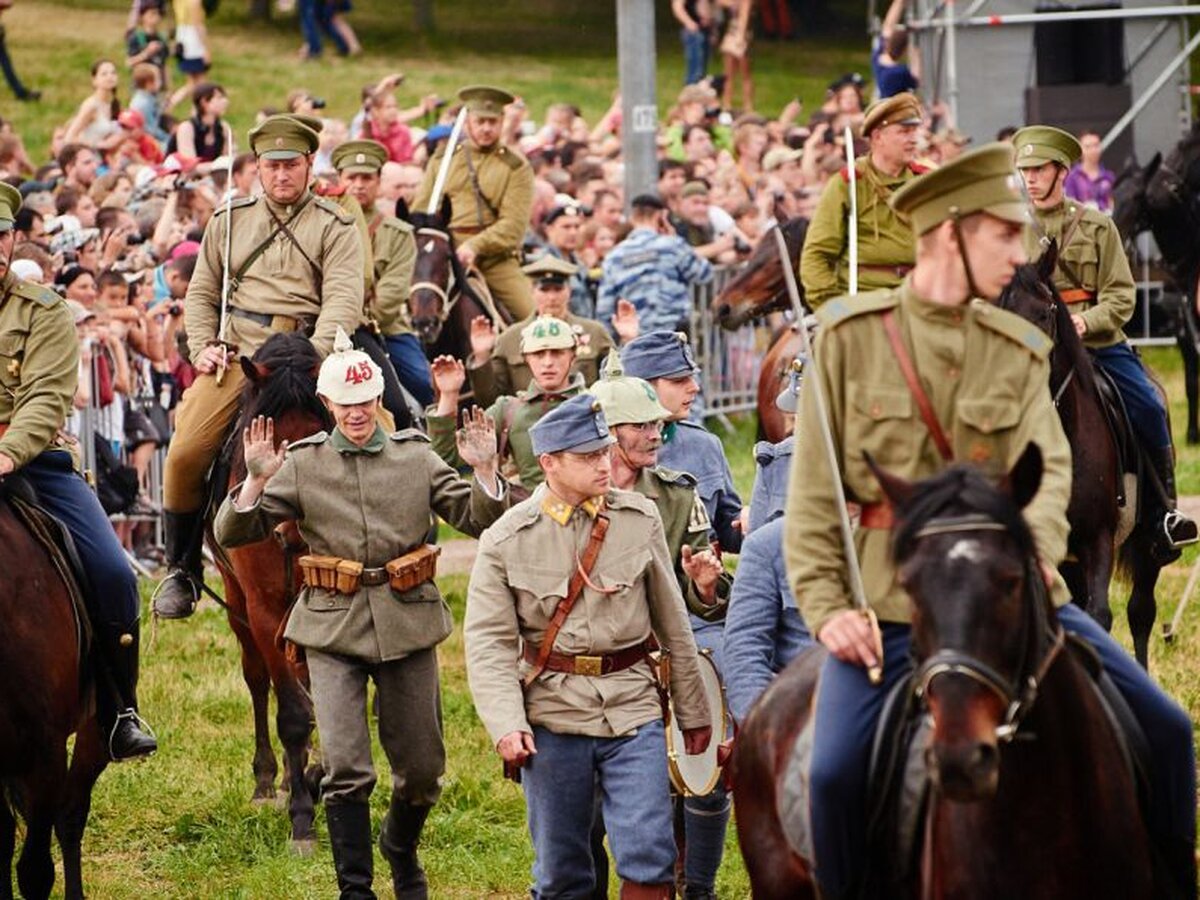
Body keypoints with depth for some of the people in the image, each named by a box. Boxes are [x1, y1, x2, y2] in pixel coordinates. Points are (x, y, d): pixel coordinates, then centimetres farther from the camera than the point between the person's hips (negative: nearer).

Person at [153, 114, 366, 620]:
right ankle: (182, 570, 3)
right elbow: (201, 294, 20)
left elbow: (343, 301, -5)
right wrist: (202, 347, 1)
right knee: (184, 454, -13)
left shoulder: (335, 228, 8)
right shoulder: (229, 222, 18)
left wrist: (312, 358, -20)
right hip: (234, 351, 2)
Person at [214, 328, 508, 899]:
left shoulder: (417, 458, 4)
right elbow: (232, 533, -2)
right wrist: (257, 481, -20)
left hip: (408, 624, 2)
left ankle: (401, 849, 40)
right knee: (346, 771, -9)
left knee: (423, 770, 11)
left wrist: (485, 472, -15)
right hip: (334, 628, -2)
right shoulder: (301, 465, 1)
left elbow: (480, 521, 3)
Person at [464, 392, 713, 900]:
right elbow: (488, 640, -4)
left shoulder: (641, 520, 3)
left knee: (649, 856, -9)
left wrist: (692, 711, 15)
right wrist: (506, 724, -17)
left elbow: (672, 623, 11)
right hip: (552, 713, -1)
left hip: (631, 705, 1)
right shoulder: (506, 540, -3)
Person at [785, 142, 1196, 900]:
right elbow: (814, 493, 1)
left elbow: (1048, 467, -4)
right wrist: (826, 608, -10)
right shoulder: (851, 337, 1)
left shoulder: (1020, 350, 9)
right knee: (836, 771, -22)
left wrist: (1035, 550, -26)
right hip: (888, 602, -3)